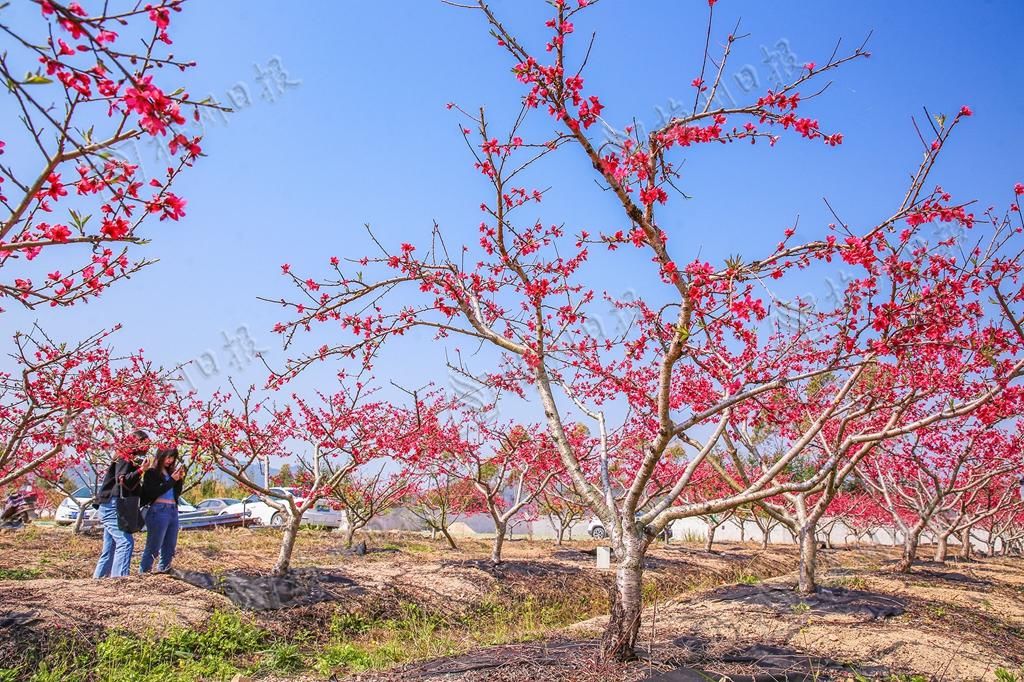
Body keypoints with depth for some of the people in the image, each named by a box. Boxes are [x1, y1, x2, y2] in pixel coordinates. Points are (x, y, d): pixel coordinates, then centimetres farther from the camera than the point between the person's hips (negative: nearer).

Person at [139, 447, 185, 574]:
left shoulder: (170, 472, 15)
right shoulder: (151, 473, -3)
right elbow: (153, 493, -14)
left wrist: (180, 479, 2)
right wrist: (172, 480, -15)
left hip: (173, 512, 7)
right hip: (159, 511, -7)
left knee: (169, 548, 9)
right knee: (153, 548, -7)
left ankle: (163, 572, 16)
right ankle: (143, 574, -4)